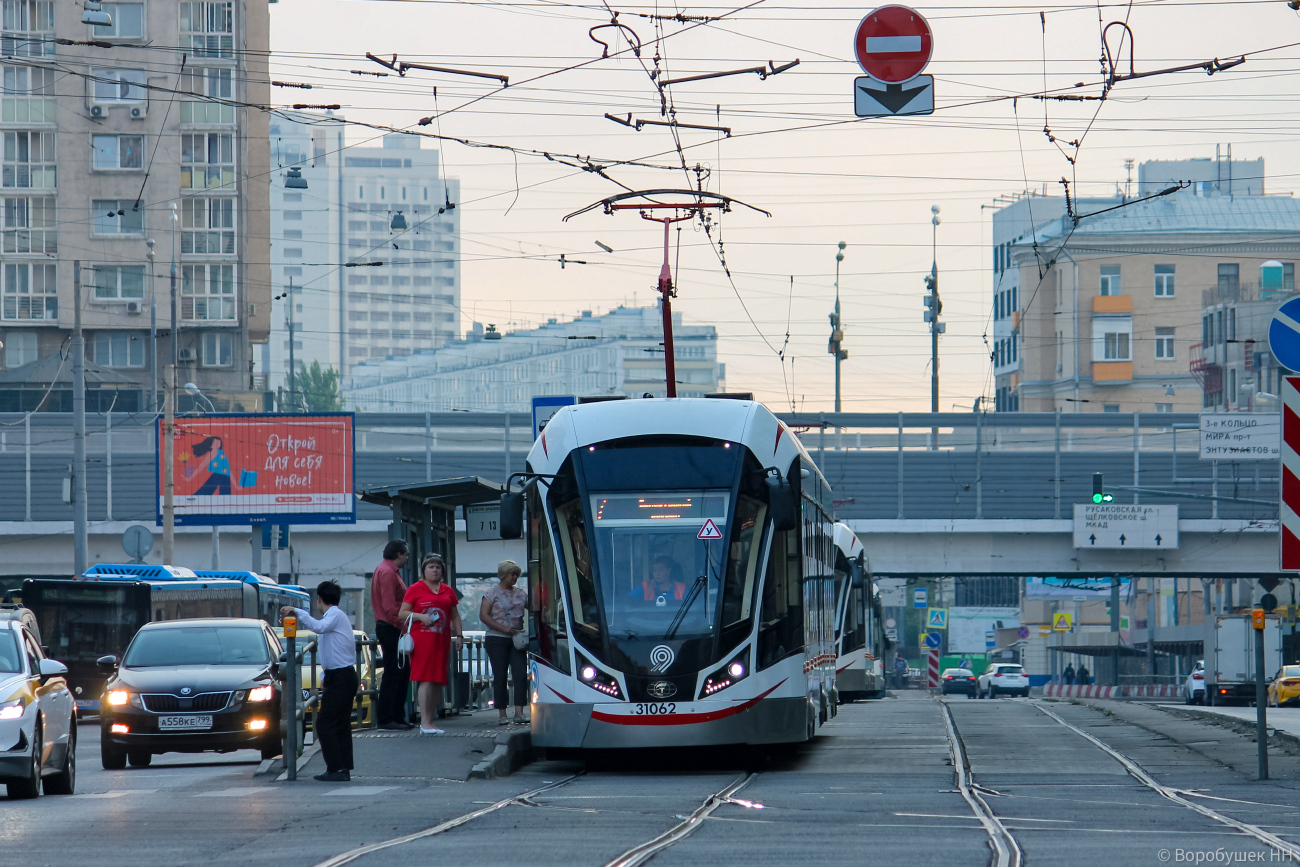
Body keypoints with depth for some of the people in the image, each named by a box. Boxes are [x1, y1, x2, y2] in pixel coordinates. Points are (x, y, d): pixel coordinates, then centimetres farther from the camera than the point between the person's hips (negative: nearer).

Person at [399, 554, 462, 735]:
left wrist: (458, 635, 10)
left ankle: (432, 721, 10)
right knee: (426, 679, -13)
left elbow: (455, 616, 22)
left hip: (442, 639, 5)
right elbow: (402, 613, 0)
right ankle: (425, 722, -15)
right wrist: (421, 616, -15)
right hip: (422, 637, -5)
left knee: (438, 681, 4)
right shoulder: (415, 589, 3)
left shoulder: (448, 591, 17)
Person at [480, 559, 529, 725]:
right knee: (500, 677, -1)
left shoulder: (521, 594, 12)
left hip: (516, 639, 4)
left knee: (521, 674, -7)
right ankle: (502, 714, 3)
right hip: (497, 639, -4)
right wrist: (503, 628, -15)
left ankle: (519, 712, -8)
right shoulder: (492, 593, 0)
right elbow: (483, 615, -7)